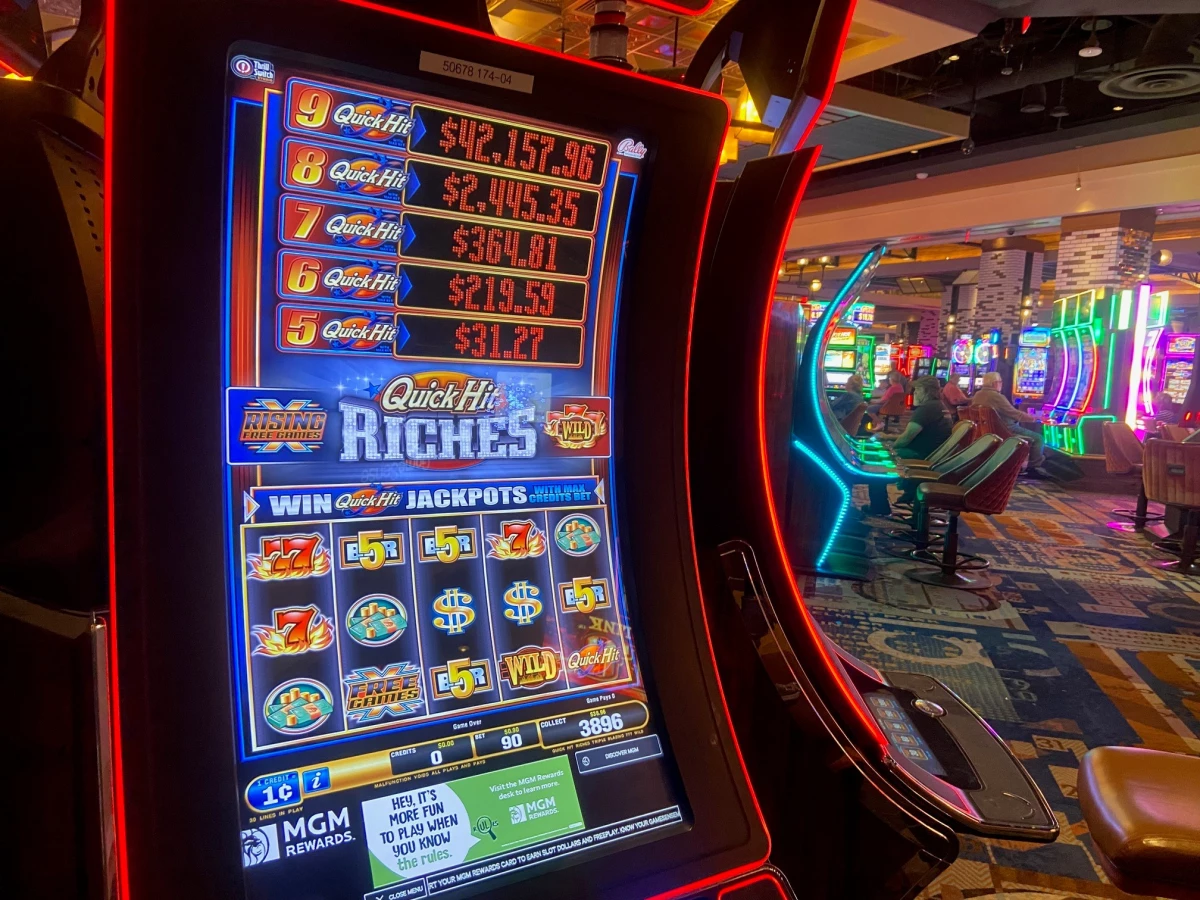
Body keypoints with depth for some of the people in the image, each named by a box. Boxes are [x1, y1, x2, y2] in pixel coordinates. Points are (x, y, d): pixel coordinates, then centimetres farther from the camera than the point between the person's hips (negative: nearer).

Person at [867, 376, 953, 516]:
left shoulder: (926, 409, -18)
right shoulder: (936, 407, 16)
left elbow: (906, 437, -17)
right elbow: (912, 435, 21)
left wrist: (890, 447, 1)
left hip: (922, 458, -11)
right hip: (930, 456, 11)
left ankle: (879, 511, 2)